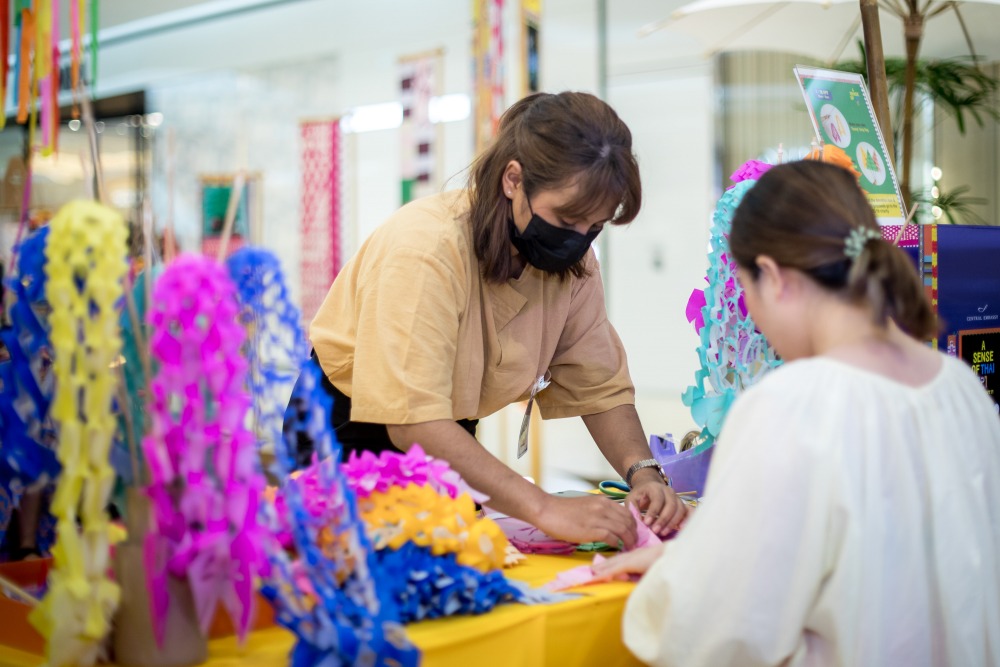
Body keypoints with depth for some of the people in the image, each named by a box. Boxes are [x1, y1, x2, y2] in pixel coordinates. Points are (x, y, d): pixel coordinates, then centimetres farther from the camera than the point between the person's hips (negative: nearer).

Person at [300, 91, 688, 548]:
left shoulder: (573, 261, -8)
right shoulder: (424, 250, -29)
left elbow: (600, 386, -3)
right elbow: (413, 423, -36)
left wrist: (643, 472, -22)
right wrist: (543, 508, -42)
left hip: (445, 441, 5)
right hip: (349, 433, -5)